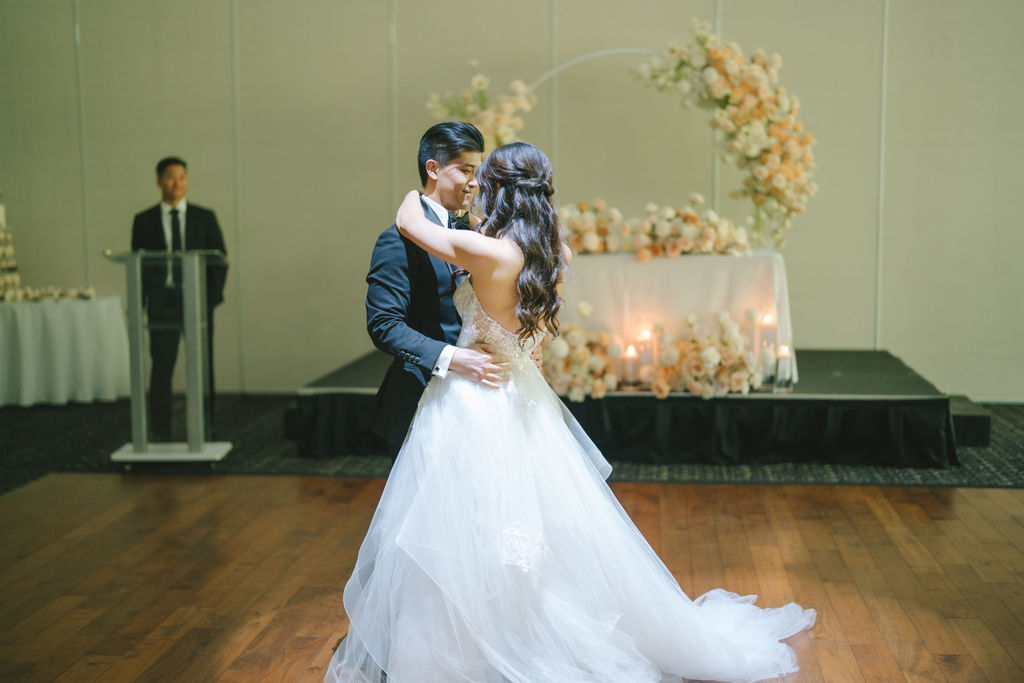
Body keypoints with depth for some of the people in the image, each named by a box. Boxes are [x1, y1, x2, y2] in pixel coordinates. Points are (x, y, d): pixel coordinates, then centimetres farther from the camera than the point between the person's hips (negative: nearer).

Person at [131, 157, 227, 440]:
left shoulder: (205, 217, 5)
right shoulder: (144, 221, 5)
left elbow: (219, 259, 4)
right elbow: (137, 264, 6)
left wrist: (212, 297, -7)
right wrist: (138, 305, -2)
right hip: (162, 303, 0)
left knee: (202, 369, 4)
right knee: (161, 369, -3)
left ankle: (203, 434, 13)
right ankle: (160, 436, 4)